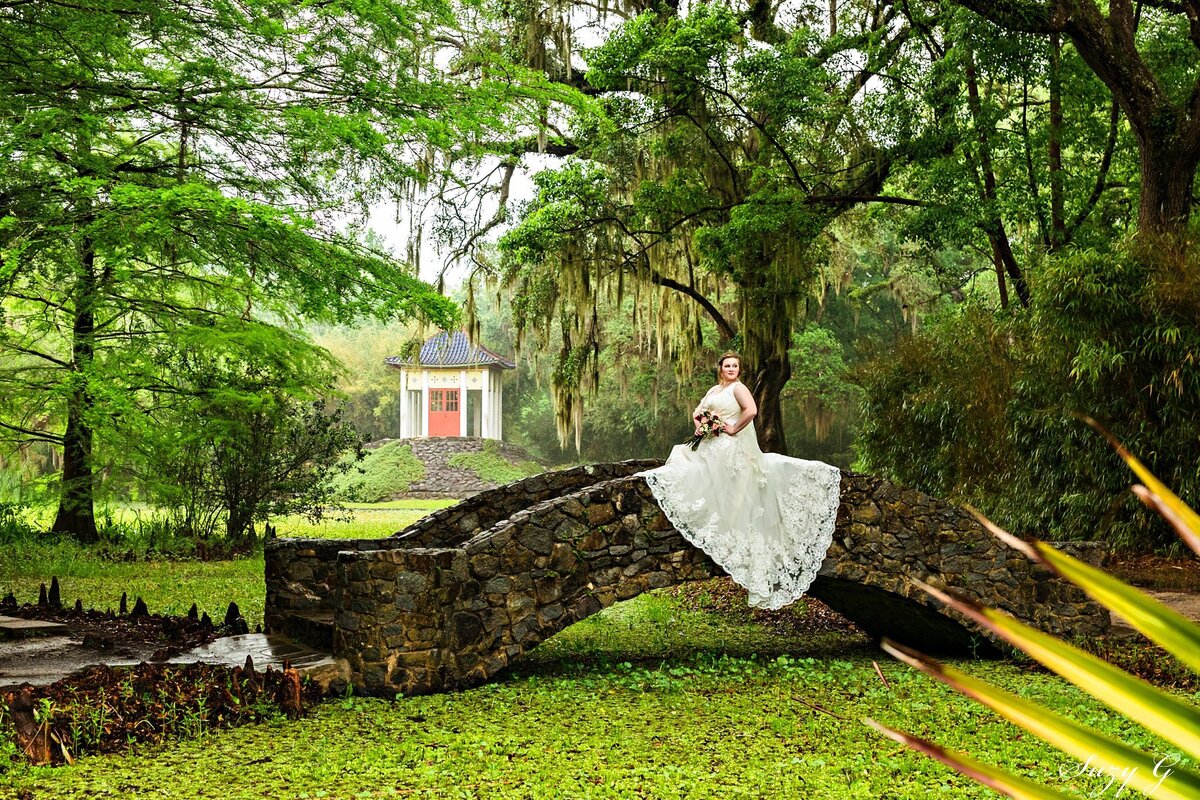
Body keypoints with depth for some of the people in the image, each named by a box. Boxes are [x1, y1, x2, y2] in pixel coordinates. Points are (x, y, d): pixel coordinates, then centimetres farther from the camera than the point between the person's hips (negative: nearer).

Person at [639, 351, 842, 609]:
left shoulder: (738, 388, -6)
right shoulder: (714, 390, 19)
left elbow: (751, 410, -25)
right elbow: (697, 412, 29)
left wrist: (735, 429, -17)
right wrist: (699, 427, 8)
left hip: (732, 449, -9)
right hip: (711, 447, 9)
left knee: (729, 497, -10)